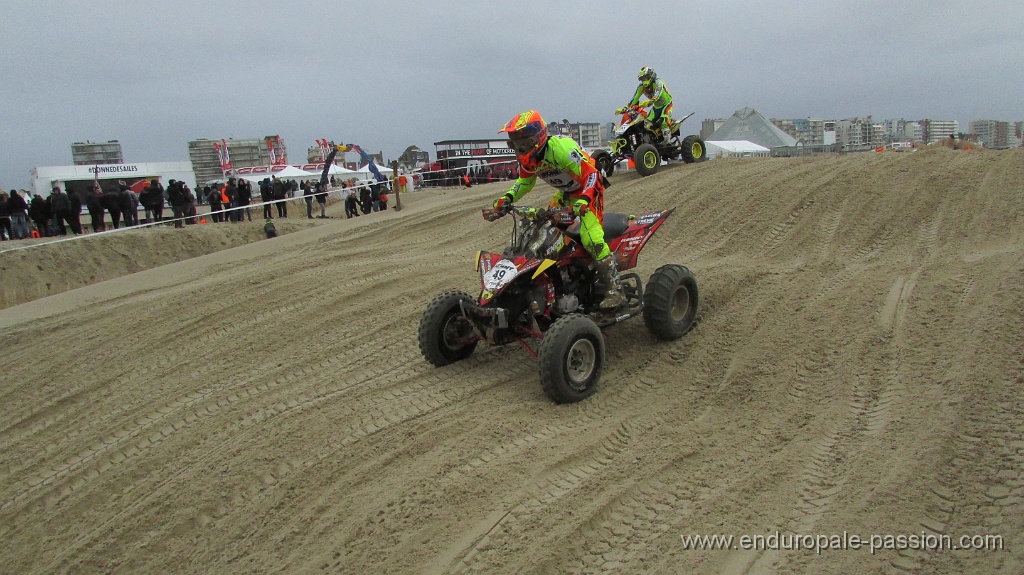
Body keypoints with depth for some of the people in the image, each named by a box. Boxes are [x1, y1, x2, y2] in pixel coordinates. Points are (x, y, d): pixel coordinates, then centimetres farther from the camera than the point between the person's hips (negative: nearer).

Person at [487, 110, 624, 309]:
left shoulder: (560, 147, -32)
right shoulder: (527, 157, -5)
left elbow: (590, 174, -31)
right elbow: (524, 182, 12)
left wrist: (582, 202, -44)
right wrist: (505, 199, -5)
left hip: (589, 189, -9)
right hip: (565, 193, 9)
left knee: (591, 238, -25)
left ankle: (614, 288, -18)